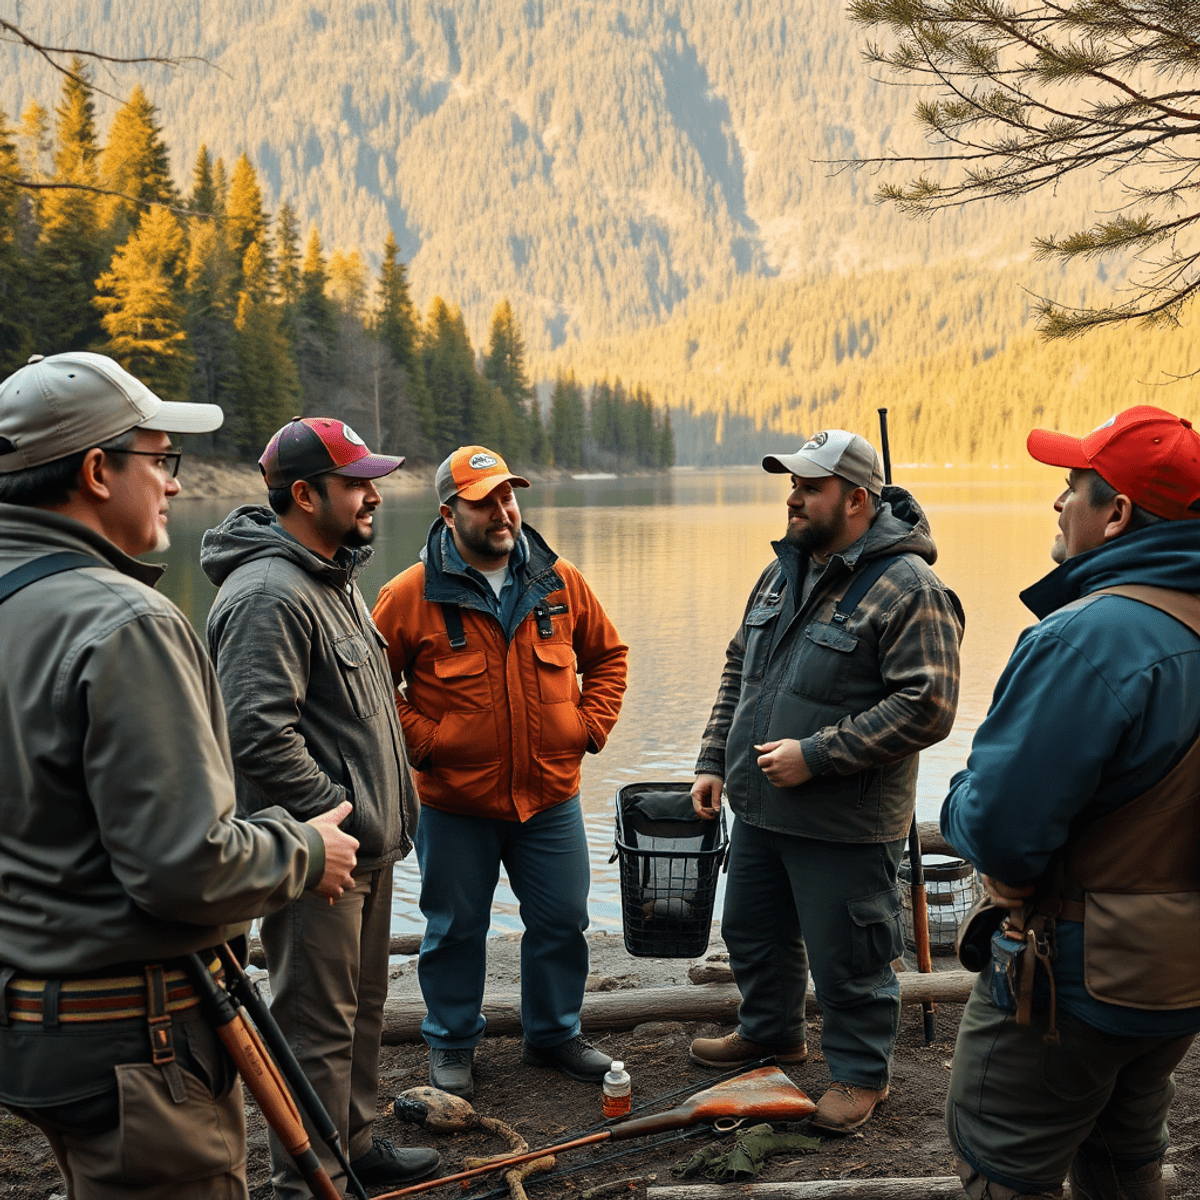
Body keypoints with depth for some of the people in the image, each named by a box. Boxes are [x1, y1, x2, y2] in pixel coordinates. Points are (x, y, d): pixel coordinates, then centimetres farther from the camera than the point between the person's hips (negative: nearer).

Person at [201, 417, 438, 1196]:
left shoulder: (336, 577, 14)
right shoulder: (270, 595, -20)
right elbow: (257, 734, -27)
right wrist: (340, 815, -20)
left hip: (365, 844, 10)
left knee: (364, 1005, 21)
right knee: (317, 1022, 0)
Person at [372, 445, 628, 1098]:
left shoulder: (559, 581, 1)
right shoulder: (411, 595, -10)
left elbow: (607, 655, 14)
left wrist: (589, 725, 3)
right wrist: (422, 739, -11)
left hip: (550, 796, 3)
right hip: (454, 804, -3)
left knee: (561, 921, 13)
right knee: (455, 929, 11)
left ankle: (554, 1034, 34)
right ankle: (451, 1044, 31)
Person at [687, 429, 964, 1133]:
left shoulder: (907, 587, -17)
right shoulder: (783, 573, 9)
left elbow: (928, 707, -23)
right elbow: (739, 672, 19)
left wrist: (815, 755, -23)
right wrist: (715, 760, 11)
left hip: (845, 825, -8)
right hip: (759, 809, 8)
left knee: (848, 959, 5)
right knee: (754, 934, 23)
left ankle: (861, 1074, 27)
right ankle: (770, 1032, 46)